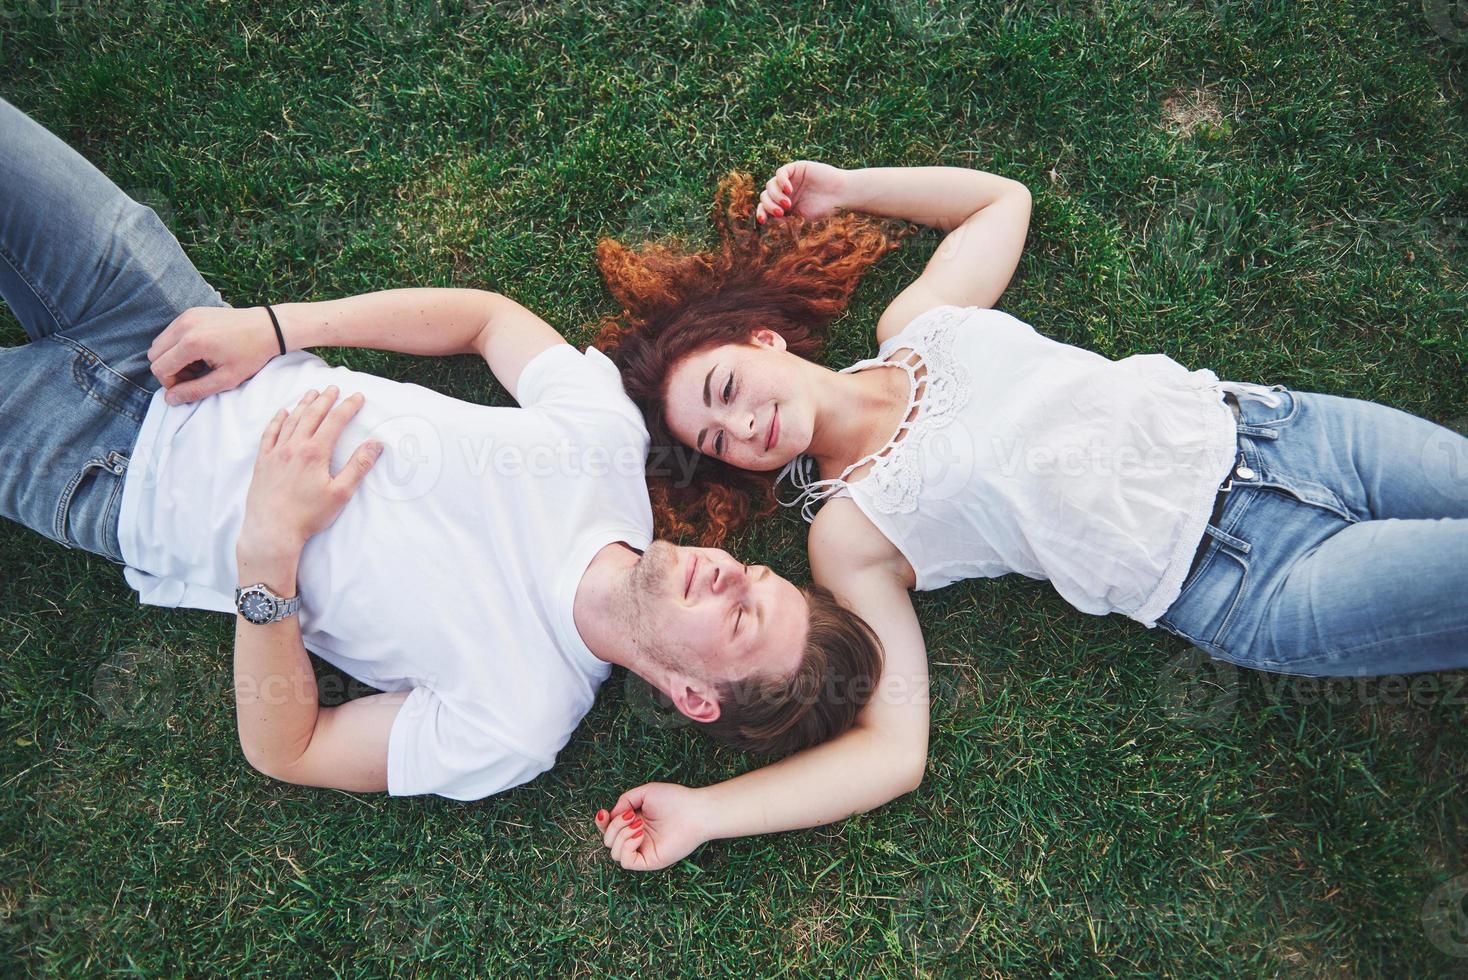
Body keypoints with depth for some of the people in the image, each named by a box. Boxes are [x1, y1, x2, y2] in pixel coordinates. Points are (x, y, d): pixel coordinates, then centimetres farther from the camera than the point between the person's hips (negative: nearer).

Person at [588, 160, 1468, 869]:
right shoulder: (850, 533, -9)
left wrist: (848, 186, 11)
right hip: (1244, 581, -4)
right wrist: (702, 814, -20)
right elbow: (894, 751, -12)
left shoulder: (915, 322, 3)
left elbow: (1005, 198, 20)